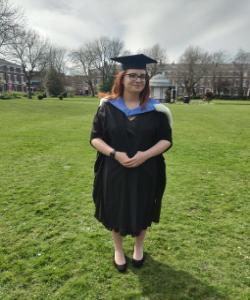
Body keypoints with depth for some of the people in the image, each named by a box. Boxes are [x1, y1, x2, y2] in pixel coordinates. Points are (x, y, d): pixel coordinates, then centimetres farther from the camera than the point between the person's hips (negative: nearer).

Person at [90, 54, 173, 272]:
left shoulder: (156, 109, -4)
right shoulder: (107, 107, -4)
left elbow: (166, 140, -4)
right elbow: (95, 138, -4)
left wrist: (145, 154, -21)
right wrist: (114, 153, -21)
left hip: (146, 172, 1)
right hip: (114, 172, 0)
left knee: (142, 212, 18)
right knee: (116, 212, 15)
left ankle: (139, 247, 46)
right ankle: (118, 250, 42)